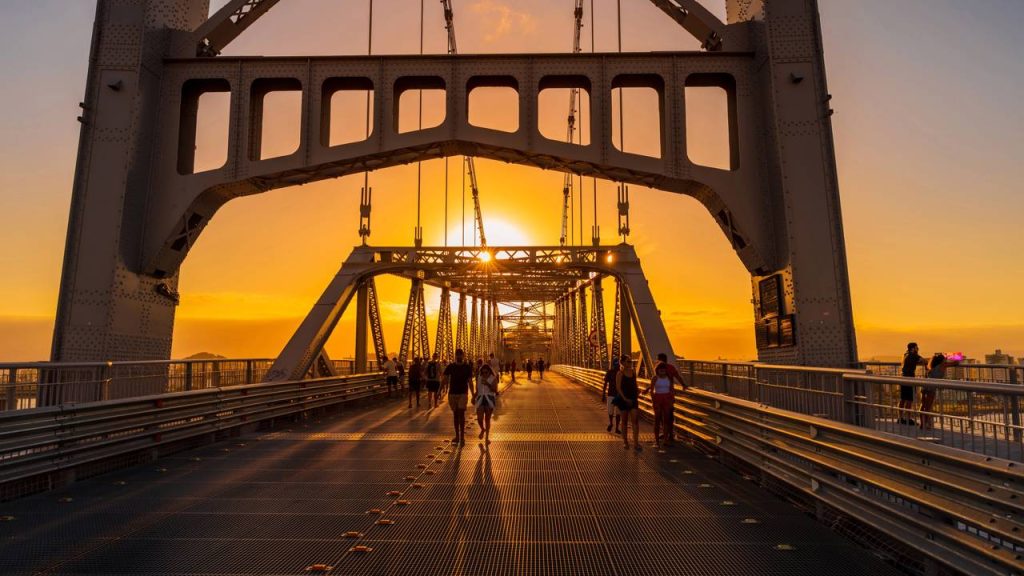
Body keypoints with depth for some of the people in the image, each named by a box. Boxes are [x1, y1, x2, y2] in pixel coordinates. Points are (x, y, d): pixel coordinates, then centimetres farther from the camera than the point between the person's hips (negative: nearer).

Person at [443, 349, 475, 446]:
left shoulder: (467, 367, -1)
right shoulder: (450, 367, 2)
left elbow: (470, 382, 3)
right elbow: (445, 380, 0)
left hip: (463, 393, -2)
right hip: (452, 393, 3)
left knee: (461, 414, -11)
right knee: (455, 415, 10)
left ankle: (462, 437, -8)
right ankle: (457, 436, 20)